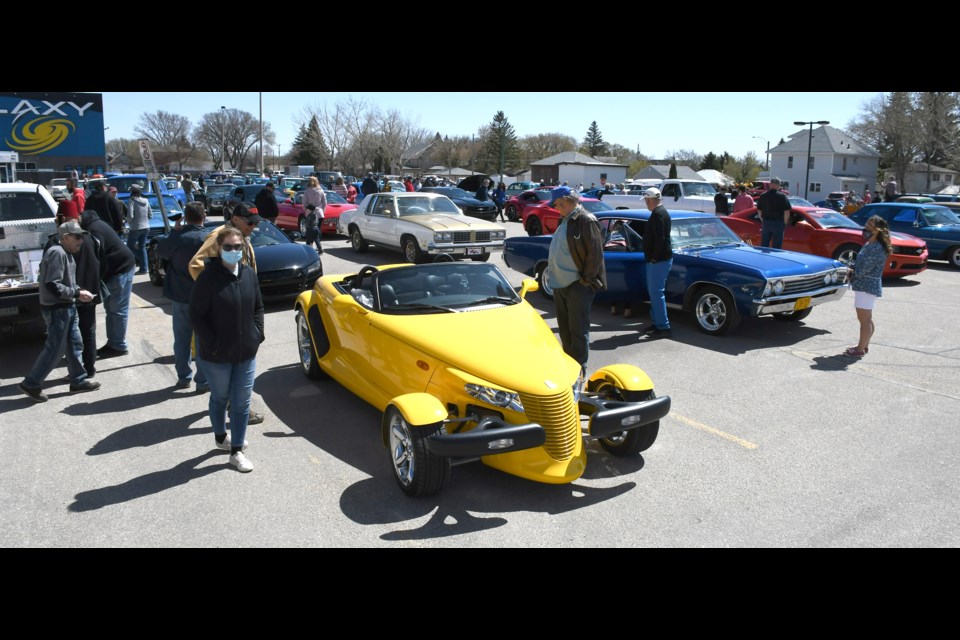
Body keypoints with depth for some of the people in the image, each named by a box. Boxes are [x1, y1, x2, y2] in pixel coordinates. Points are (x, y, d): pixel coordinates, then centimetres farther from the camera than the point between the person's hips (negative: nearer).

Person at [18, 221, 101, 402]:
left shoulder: (66, 252, 12)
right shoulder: (57, 253, -20)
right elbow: (52, 286, -25)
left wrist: (78, 289, 3)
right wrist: (77, 294, -20)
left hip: (66, 308, 10)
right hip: (57, 309, -10)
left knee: (75, 344, 14)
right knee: (55, 349, -2)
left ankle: (78, 380, 23)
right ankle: (31, 384, 9)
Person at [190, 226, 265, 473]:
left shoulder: (249, 274, 1)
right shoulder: (208, 277, -15)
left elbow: (258, 308, 11)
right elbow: (196, 316, -13)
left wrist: (258, 335, 2)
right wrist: (213, 344, -15)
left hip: (247, 352, 4)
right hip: (216, 355, -4)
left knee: (242, 402, 6)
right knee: (220, 398, 16)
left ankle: (236, 451, 19)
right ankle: (220, 437, 40)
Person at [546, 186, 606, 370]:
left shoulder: (586, 220, -14)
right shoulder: (566, 220, 13)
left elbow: (595, 253, -17)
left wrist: (586, 280, -16)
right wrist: (552, 272, 12)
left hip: (577, 285, -9)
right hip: (560, 284, 9)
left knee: (578, 329, -1)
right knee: (564, 327, 18)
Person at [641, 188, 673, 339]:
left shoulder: (658, 214, -17)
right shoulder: (661, 211, 15)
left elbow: (660, 238, -25)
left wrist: (654, 257, -18)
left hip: (658, 260, -10)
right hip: (659, 259, 10)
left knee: (656, 293, -7)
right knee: (654, 292, 16)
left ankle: (663, 327, -4)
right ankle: (657, 323, 24)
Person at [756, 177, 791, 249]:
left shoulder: (762, 196, 3)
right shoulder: (782, 196, -7)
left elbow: (759, 211, 8)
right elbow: (787, 212, -10)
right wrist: (784, 223, 3)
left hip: (766, 223, 3)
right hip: (778, 223, -3)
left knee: (763, 246, 11)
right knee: (776, 247, 3)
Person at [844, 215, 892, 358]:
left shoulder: (876, 249, -20)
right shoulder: (869, 245, 11)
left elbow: (862, 270, -22)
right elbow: (860, 264, 17)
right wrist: (852, 266, 0)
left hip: (867, 286, -10)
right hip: (865, 286, 10)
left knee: (864, 319, -3)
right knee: (866, 319, 18)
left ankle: (860, 349, 3)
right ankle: (864, 345, 28)